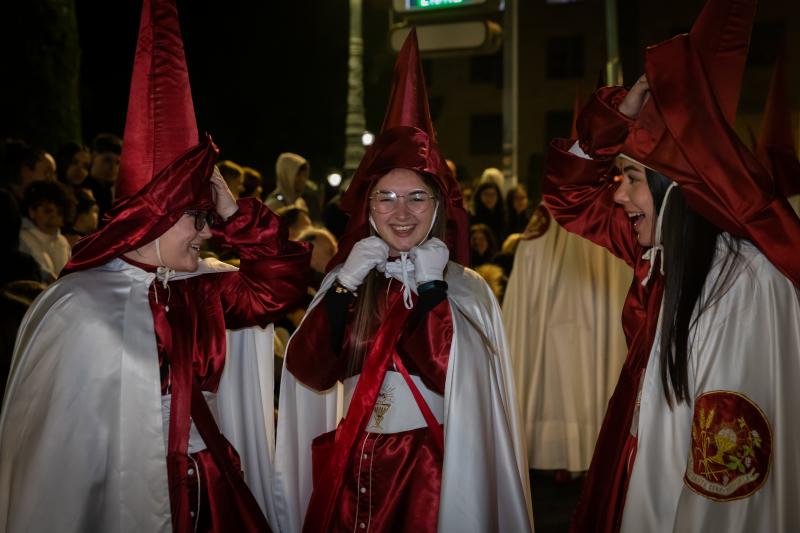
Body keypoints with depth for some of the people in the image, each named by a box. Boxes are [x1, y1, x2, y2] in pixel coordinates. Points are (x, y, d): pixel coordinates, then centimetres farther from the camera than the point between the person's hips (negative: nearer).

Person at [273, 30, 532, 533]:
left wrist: (431, 287, -18)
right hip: (349, 467, 3)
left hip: (429, 468, -3)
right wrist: (345, 284, -14)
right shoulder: (347, 278, 4)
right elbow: (312, 373, -7)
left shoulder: (465, 288, -4)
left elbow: (447, 376, -18)